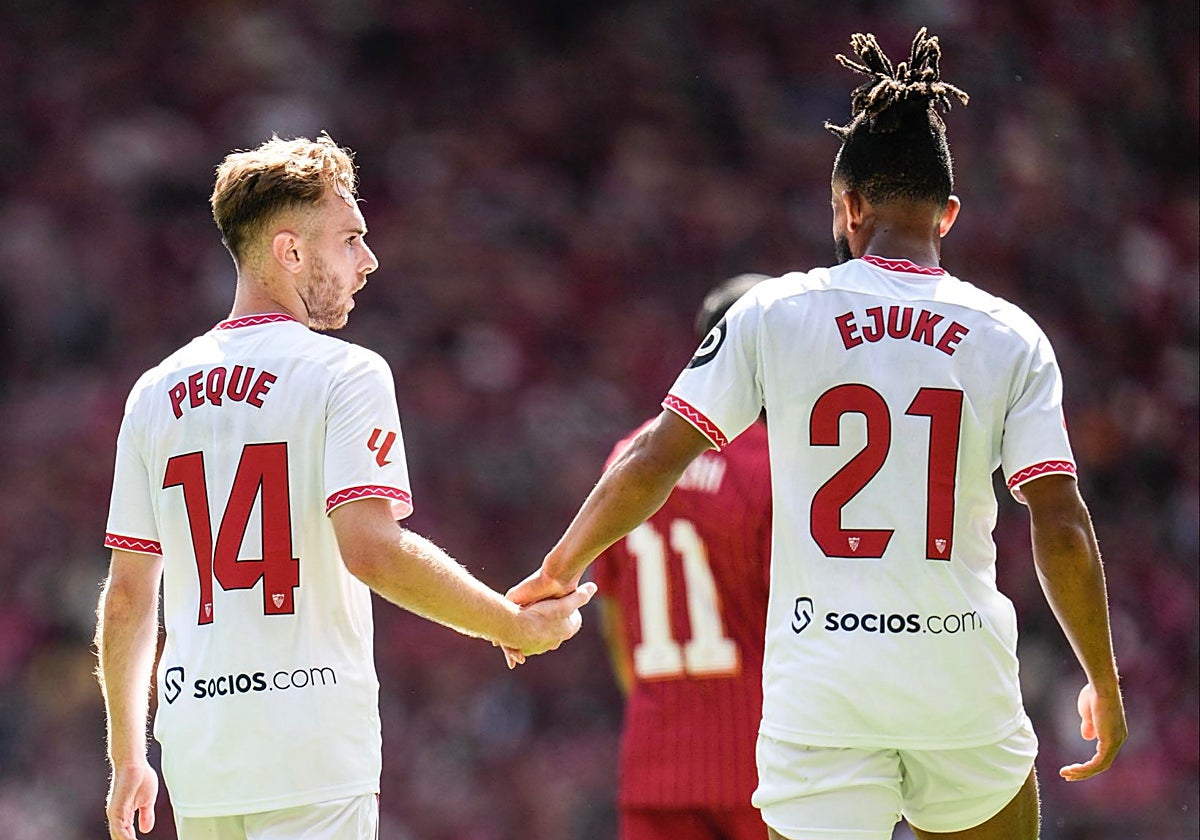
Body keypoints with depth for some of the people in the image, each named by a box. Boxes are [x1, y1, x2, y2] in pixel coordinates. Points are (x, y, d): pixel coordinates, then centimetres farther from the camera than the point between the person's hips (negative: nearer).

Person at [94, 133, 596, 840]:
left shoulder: (156, 392, 13)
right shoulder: (344, 373, -5)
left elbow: (127, 597, 13)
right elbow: (372, 550, -18)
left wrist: (128, 756, 20)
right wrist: (515, 625, -8)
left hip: (196, 756, 6)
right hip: (313, 752, -6)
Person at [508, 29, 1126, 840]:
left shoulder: (775, 314, -1)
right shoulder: (1010, 338, 1)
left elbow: (651, 465, -2)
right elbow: (1062, 528, -4)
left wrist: (559, 571, 13)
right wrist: (1104, 684, 8)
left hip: (820, 685, -1)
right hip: (964, 689, 1)